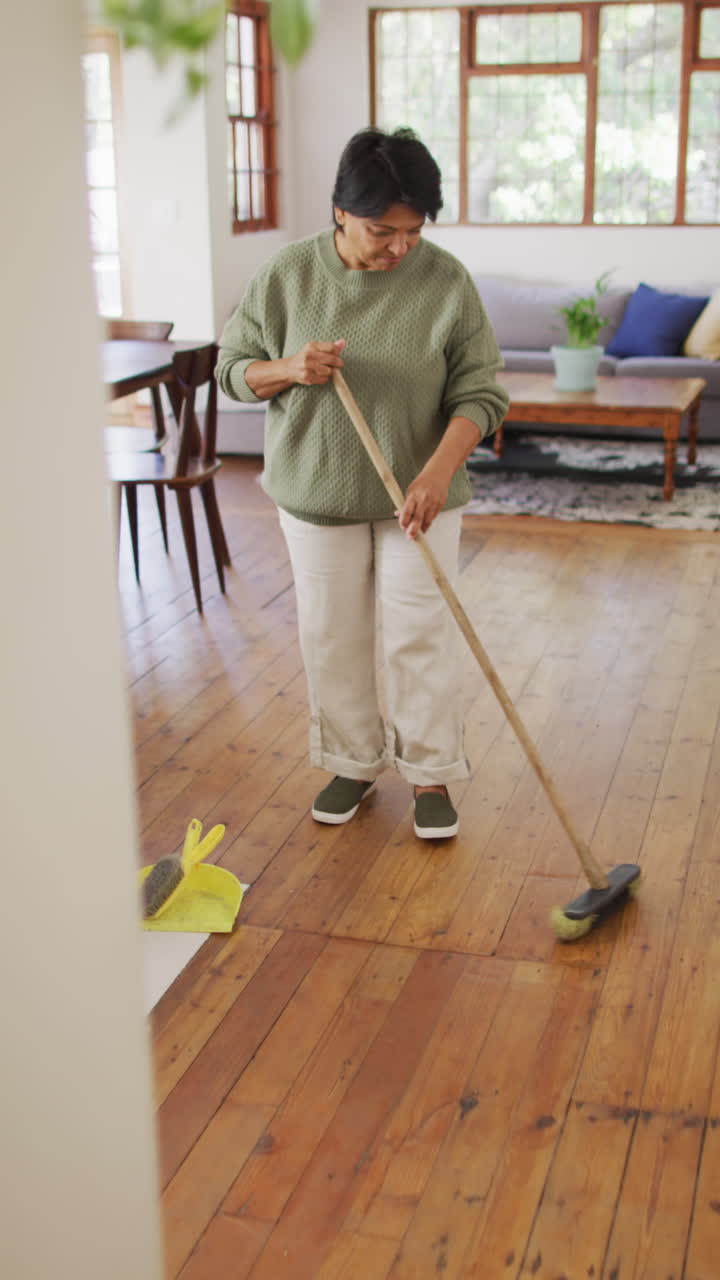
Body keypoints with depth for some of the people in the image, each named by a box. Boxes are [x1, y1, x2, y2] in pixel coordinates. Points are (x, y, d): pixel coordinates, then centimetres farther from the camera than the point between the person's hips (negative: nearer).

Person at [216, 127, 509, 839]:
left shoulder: (446, 280, -11)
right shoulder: (288, 273, -8)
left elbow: (479, 392, -10)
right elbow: (234, 369, 0)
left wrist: (439, 470, -26)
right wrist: (290, 369, -22)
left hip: (418, 493, -1)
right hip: (317, 491, 2)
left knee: (421, 635, 3)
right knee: (332, 636, 10)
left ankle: (431, 772, 20)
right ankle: (354, 763, 29)